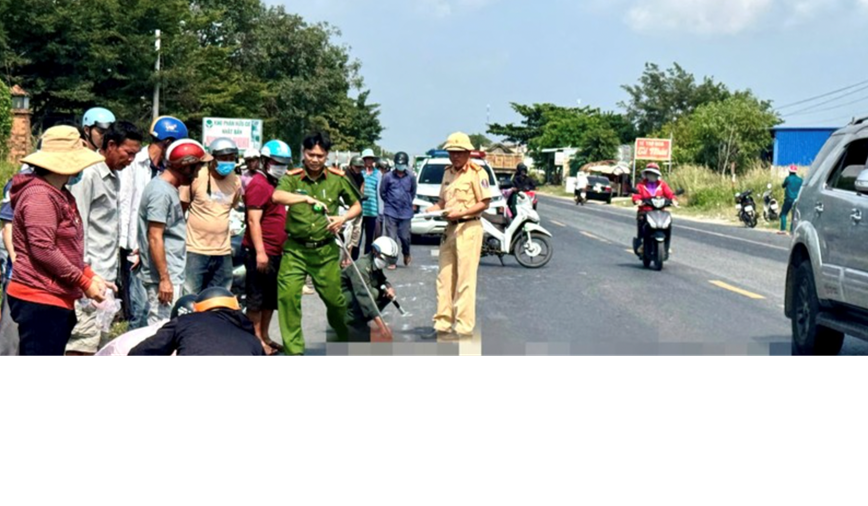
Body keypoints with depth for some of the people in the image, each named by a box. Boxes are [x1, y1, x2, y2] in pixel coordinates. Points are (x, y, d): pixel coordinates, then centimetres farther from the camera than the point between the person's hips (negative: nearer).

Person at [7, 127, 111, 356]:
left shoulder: (61, 195, 18)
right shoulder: (39, 196, -15)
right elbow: (42, 250, -21)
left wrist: (89, 275, 8)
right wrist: (83, 283, -15)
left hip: (58, 299, 11)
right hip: (39, 300, -11)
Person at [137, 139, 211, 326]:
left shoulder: (170, 189, 14)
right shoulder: (161, 191, -16)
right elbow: (155, 238, -20)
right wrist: (164, 279, -21)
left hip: (172, 275, 10)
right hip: (163, 277, -10)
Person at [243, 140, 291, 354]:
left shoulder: (276, 184, 16)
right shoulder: (259, 184, -12)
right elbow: (253, 221, -18)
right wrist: (260, 252, -23)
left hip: (275, 252, 10)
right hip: (260, 252, -10)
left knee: (272, 297, 14)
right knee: (257, 297, -3)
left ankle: (265, 337, 23)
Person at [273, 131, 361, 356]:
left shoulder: (337, 179, 3)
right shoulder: (293, 178, -2)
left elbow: (356, 206, 13)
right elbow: (277, 196, -23)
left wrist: (344, 218, -8)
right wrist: (306, 198, -35)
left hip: (326, 250, 1)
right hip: (295, 249, -1)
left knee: (334, 298, 5)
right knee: (287, 296, -10)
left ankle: (347, 339, 31)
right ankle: (293, 349, 1)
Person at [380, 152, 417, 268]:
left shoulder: (411, 177, 0)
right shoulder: (388, 177, -3)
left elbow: (413, 192, 15)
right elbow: (382, 192, 9)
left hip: (406, 212, 1)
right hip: (391, 212, 0)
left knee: (405, 237, 1)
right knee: (391, 237, -2)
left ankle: (407, 254, 29)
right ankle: (392, 261, 6)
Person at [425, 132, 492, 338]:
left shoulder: (477, 173, -6)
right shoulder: (448, 173, 16)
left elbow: (485, 203, -10)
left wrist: (461, 212, -19)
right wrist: (433, 210, 1)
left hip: (469, 228, -7)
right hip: (450, 228, 8)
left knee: (465, 280, -6)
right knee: (444, 278, 8)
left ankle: (465, 326, -3)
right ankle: (442, 323, 15)